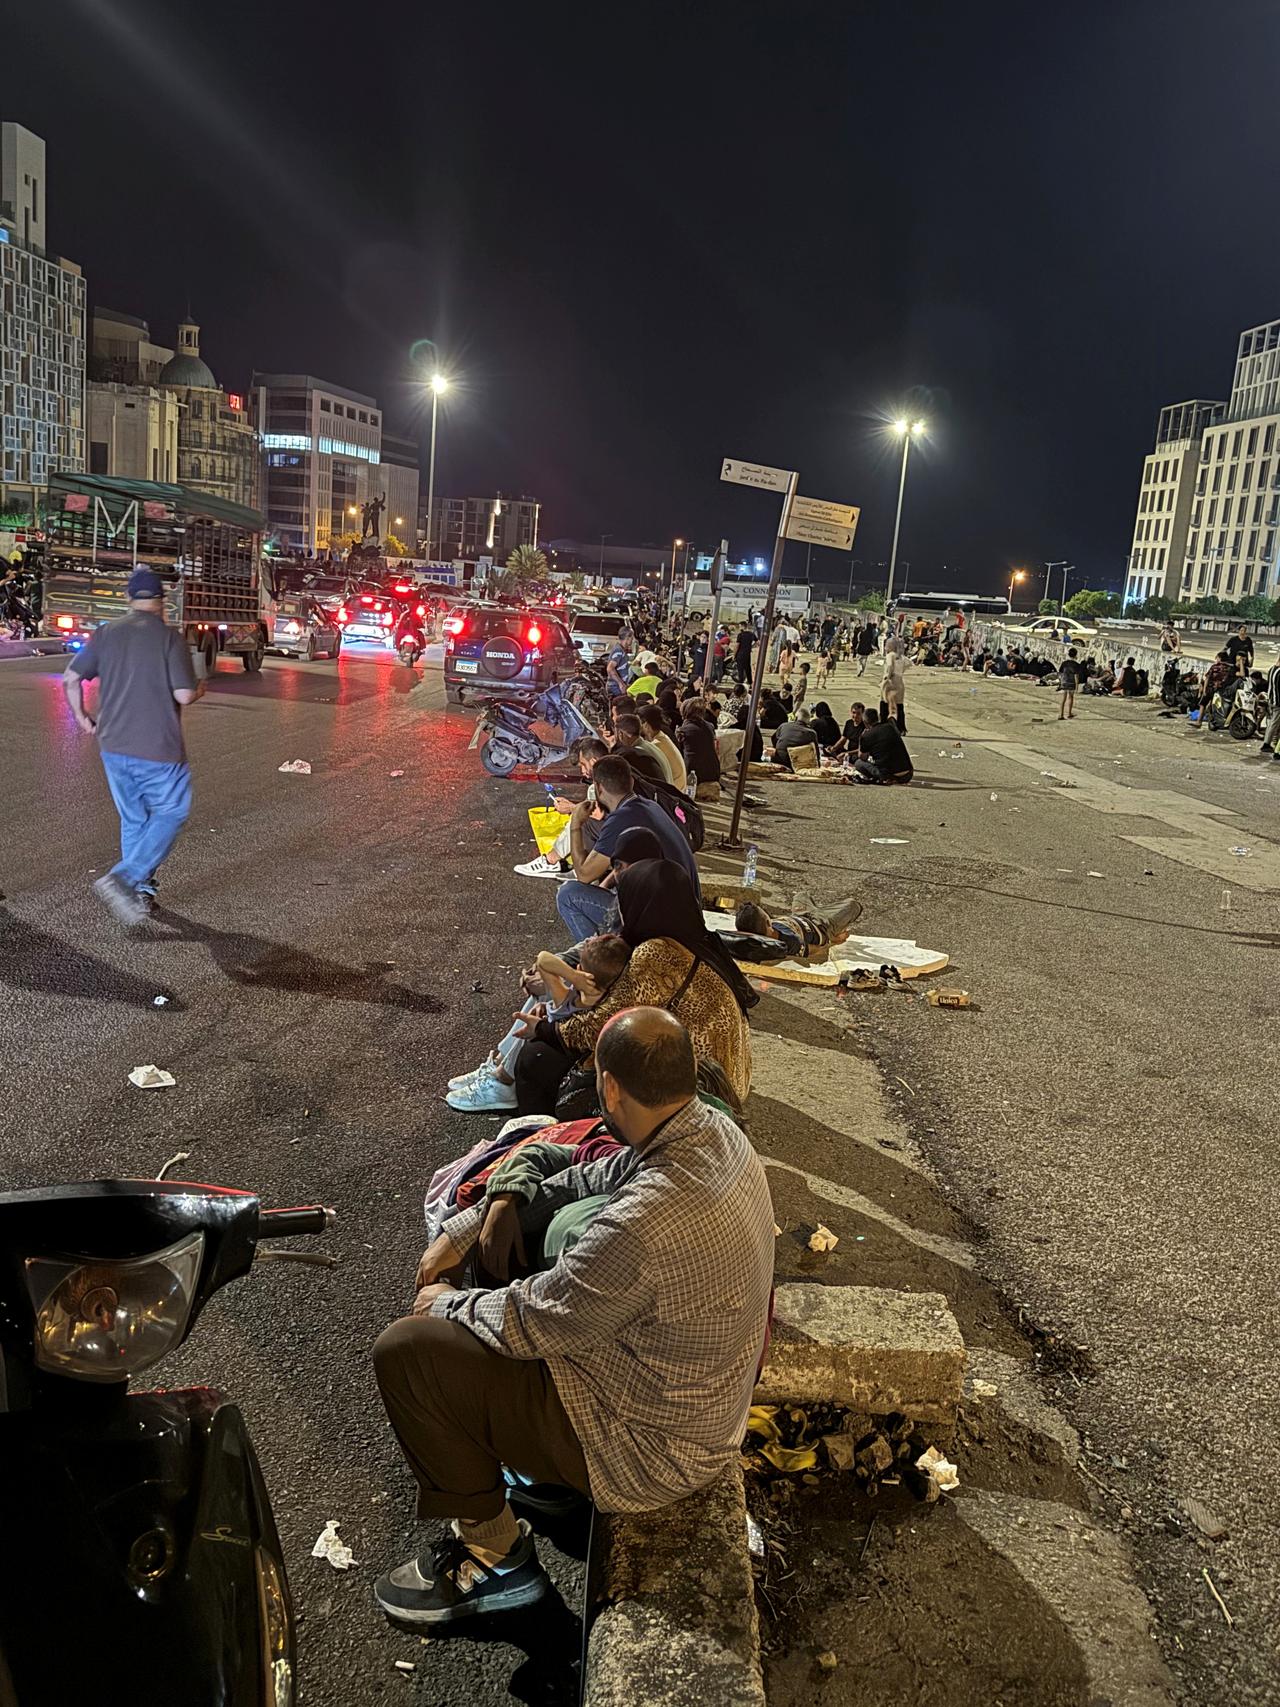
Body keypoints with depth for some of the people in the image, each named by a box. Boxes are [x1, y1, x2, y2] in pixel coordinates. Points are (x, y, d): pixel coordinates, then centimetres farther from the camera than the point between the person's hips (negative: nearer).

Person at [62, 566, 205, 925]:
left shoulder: (105, 634, 4)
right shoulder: (170, 638, -11)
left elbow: (71, 679, 6)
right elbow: (184, 695, -15)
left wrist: (80, 716, 22)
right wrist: (199, 691, 7)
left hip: (113, 747, 6)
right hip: (158, 749, -6)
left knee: (133, 820, 17)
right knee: (170, 814, 6)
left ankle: (142, 891, 23)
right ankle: (121, 879, -9)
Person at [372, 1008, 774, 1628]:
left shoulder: (644, 1221, -37)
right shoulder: (716, 1130, -10)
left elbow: (532, 1323, -23)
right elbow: (596, 1177, 5)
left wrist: (446, 1302, -2)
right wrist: (465, 1228, 3)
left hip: (650, 1450, -9)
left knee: (403, 1351, -9)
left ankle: (495, 1553, 8)